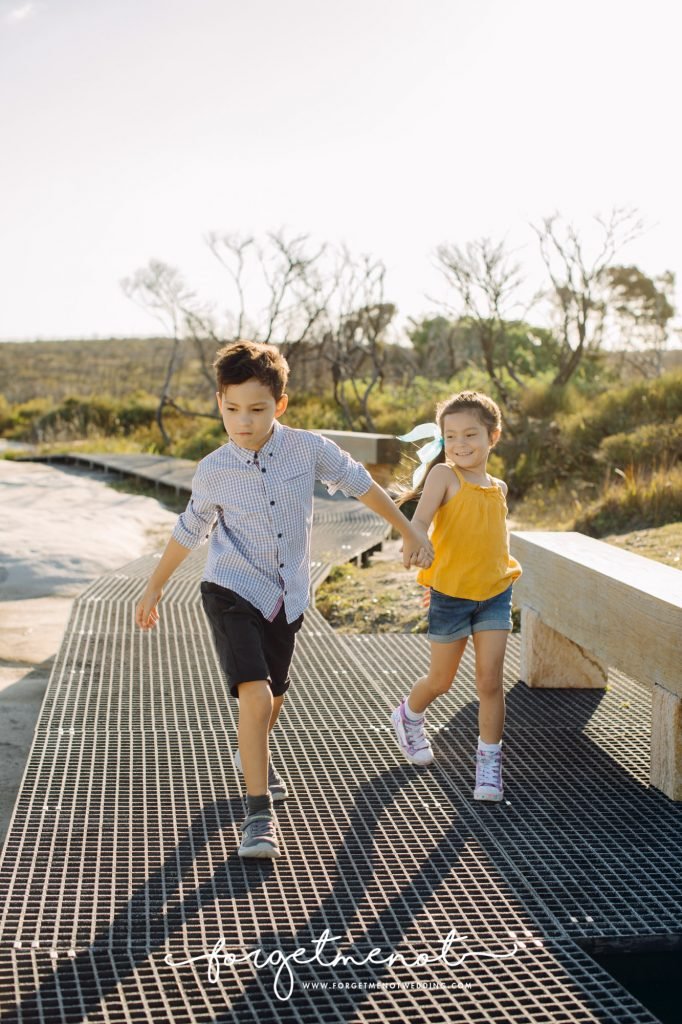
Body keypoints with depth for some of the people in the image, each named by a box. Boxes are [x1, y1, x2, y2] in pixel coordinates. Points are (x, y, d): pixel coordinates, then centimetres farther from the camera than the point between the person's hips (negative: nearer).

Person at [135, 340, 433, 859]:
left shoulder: (307, 448, -10)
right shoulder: (213, 471, -10)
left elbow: (360, 483, 5)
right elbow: (190, 529, 7)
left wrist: (410, 531, 9)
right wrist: (155, 586, 15)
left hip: (287, 597, 3)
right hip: (232, 592, -3)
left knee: (275, 695, 21)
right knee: (255, 693, -20)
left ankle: (252, 753, 54)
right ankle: (260, 814, -10)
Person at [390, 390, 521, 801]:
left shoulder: (498, 488, 7)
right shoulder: (444, 475, -8)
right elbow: (419, 520, -24)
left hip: (495, 594, 3)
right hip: (451, 595, -3)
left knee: (491, 680, -3)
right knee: (441, 681, 12)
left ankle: (490, 763, 10)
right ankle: (409, 717, 43)